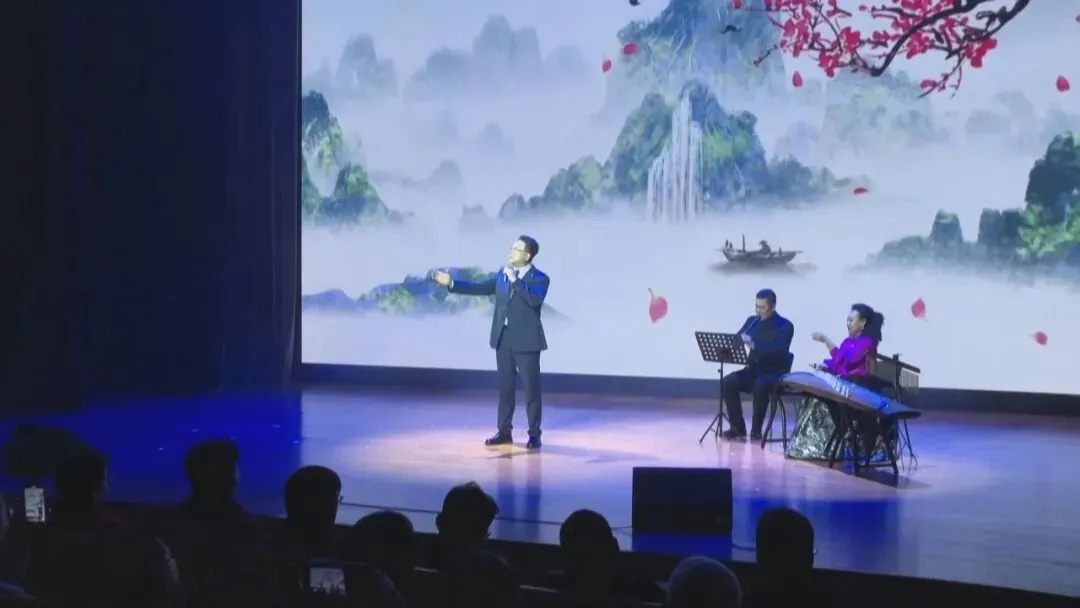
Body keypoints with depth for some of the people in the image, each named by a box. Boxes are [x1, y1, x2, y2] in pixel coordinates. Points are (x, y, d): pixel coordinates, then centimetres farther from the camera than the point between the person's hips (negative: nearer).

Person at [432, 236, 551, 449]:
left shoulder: (540, 279, -8)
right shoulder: (502, 273, 10)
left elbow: (534, 300, -26)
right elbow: (480, 287, 11)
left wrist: (514, 280, -25)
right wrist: (451, 283, 5)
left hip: (526, 341, -6)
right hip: (503, 338, 6)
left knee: (531, 388, 0)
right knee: (505, 386, 11)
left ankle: (534, 434, 8)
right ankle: (504, 431, 19)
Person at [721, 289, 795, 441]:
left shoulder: (785, 326, -8)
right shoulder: (752, 321, 10)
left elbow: (779, 351, -23)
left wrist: (754, 345, -35)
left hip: (774, 373, -5)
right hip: (753, 369, 5)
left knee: (760, 385, -37)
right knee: (729, 381, -22)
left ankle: (756, 430, -21)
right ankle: (738, 428, -14)